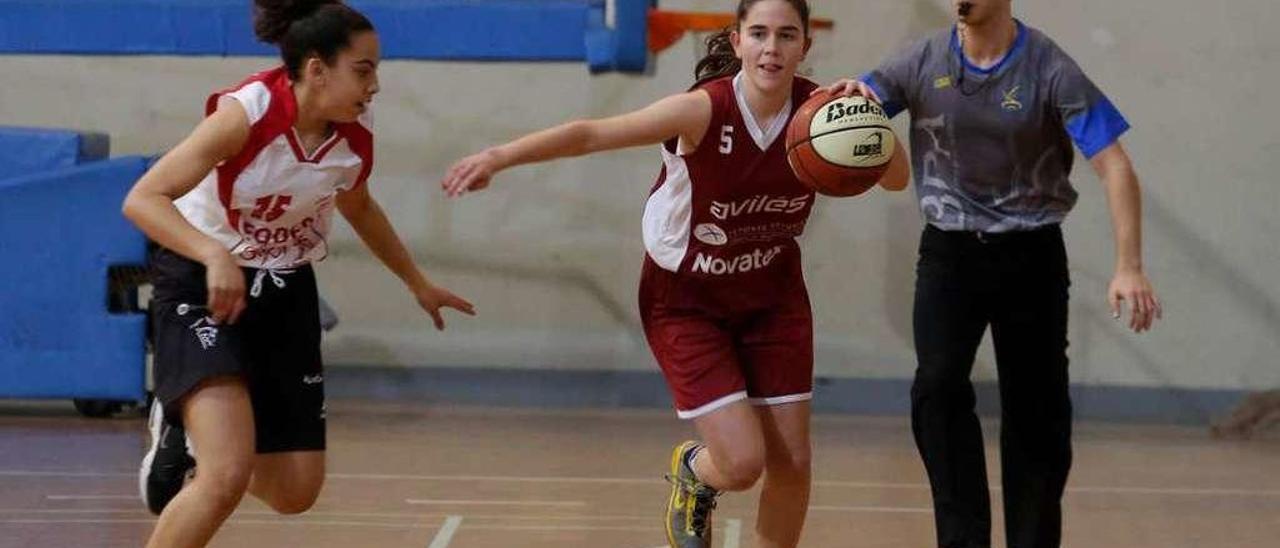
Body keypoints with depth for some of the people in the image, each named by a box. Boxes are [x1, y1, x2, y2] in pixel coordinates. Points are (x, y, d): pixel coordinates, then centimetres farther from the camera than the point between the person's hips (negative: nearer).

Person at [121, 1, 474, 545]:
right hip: (203, 285, -6)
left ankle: (188, 428, 35)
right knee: (228, 476, -25)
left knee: (294, 493, 9)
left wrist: (418, 284, 25)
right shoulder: (246, 113, -26)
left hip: (285, 292, 6)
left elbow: (358, 208, 16)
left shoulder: (356, 135, -8)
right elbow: (142, 200, -32)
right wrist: (215, 255, -47)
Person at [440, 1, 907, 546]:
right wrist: (501, 155, -38)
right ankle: (692, 472, 26)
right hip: (687, 298, -4)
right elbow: (591, 134, -29)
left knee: (792, 465, 4)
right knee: (741, 464, -11)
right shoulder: (705, 111, -27)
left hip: (772, 294, 4)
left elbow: (896, 179, -11)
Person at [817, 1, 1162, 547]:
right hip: (950, 251, 1)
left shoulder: (1050, 71, -12)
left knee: (1036, 410, 4)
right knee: (938, 387, -19)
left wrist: (1129, 267, -25)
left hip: (1030, 255, -1)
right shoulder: (923, 63, -5)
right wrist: (848, 97, -25)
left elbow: (1114, 167, -15)